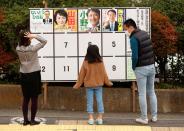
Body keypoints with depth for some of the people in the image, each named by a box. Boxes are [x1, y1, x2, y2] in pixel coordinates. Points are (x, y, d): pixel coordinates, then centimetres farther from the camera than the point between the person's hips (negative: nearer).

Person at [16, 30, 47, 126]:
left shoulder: (18, 49, -6)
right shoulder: (33, 48, -17)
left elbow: (21, 44, 17)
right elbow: (44, 41, -10)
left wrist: (22, 37, 1)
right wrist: (34, 36, -19)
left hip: (24, 76, 4)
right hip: (34, 75, -4)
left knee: (26, 98, 12)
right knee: (34, 98, 4)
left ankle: (25, 120, 15)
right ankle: (32, 120, 8)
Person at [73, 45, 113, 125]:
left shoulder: (86, 62, -11)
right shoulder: (100, 62, -8)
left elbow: (81, 74, -4)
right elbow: (103, 73, 0)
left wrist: (78, 84, 7)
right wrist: (108, 82, 14)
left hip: (89, 85, -1)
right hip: (99, 84, 1)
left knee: (90, 101, 6)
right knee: (99, 100, 7)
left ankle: (91, 118, 4)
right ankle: (100, 118, 8)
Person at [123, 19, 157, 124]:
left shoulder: (134, 38, -17)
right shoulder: (145, 33, 7)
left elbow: (135, 56, -22)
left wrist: (133, 67, -5)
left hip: (141, 68, -7)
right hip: (151, 66, 7)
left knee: (142, 94, 3)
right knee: (151, 92, 15)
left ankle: (144, 118, 10)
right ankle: (154, 116, 21)